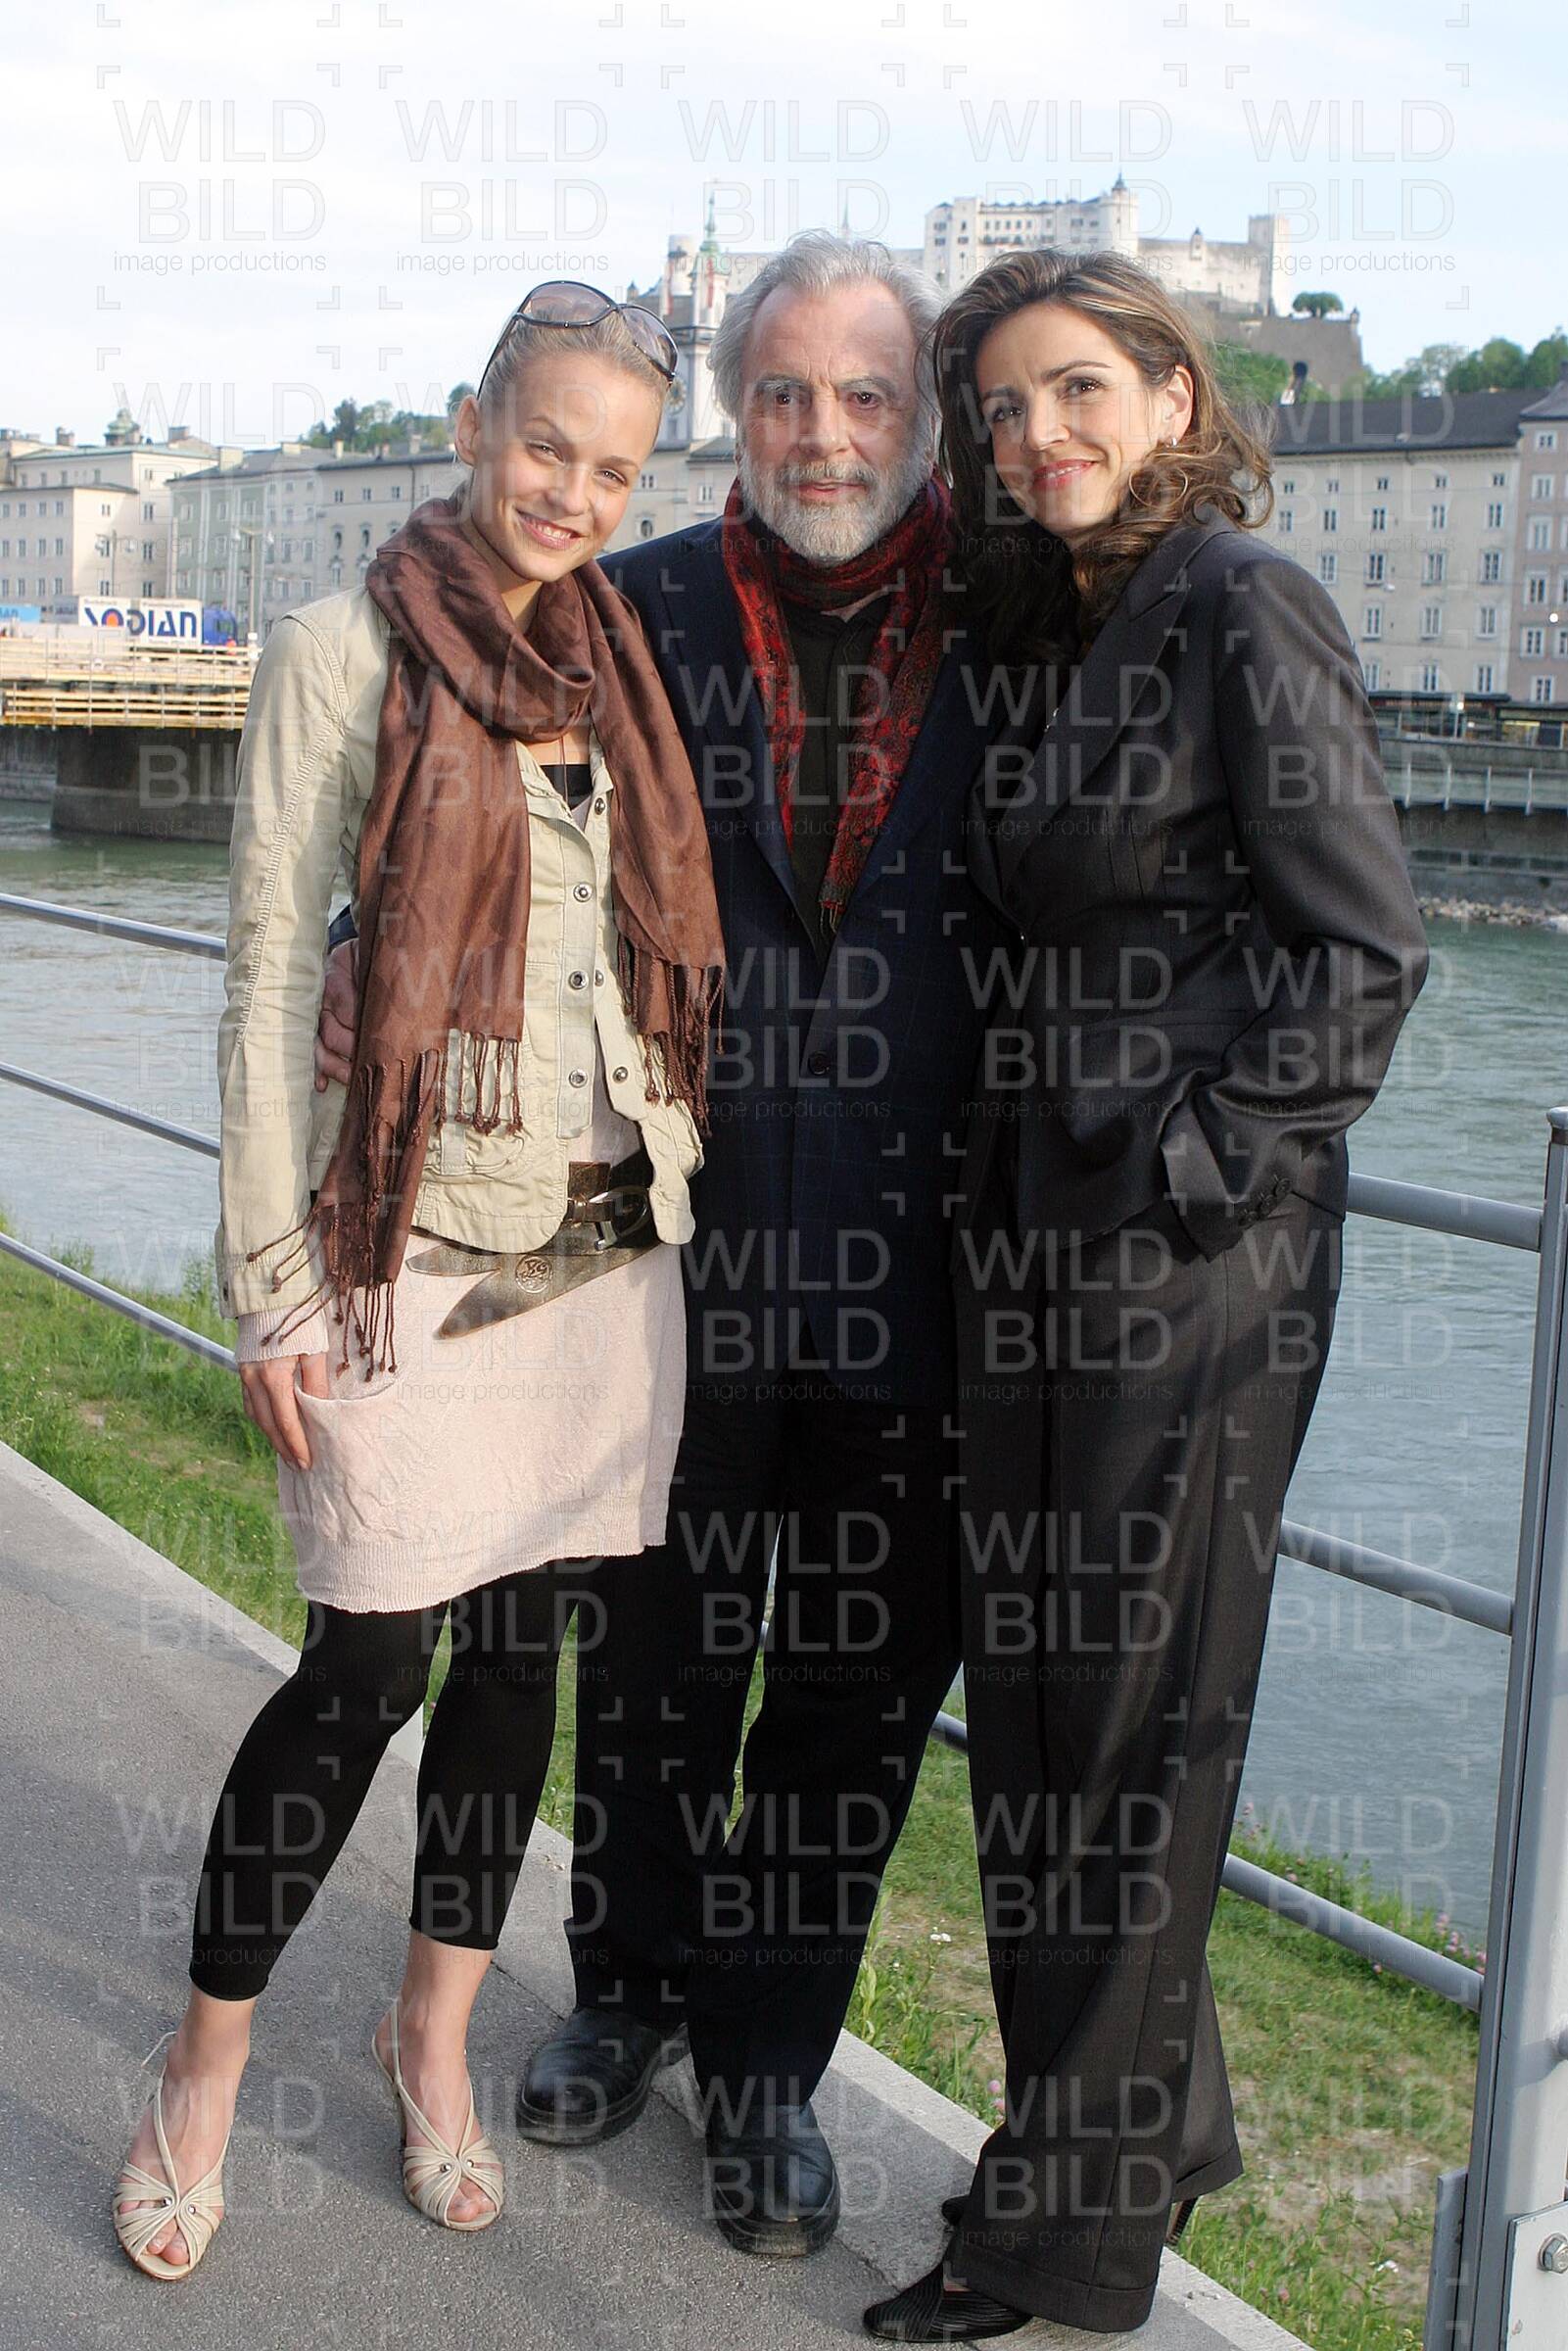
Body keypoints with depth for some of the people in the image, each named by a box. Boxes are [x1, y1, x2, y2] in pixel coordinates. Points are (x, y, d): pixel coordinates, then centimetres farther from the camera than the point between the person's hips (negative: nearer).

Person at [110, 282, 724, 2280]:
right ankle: (203, 2074, 20)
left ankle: (433, 2034, 31)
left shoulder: (616, 669, 11)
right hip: (414, 1246, -5)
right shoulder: (344, 654, -4)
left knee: (521, 1648, 12)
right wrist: (274, 1281, -11)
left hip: (610, 1242, 5)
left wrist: (681, 1194, 11)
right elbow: (269, 975, -7)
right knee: (367, 1668, -2)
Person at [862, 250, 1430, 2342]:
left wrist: (1198, 1158, -14)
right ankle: (1157, 2120, 33)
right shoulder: (1054, 634, 16)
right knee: (1029, 1687, 14)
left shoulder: (1246, 610, -9)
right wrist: (1004, 1184, 10)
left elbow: (1365, 948, -13)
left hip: (1197, 1240, -8)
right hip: (1037, 1224, 8)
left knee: (1134, 1711, 1)